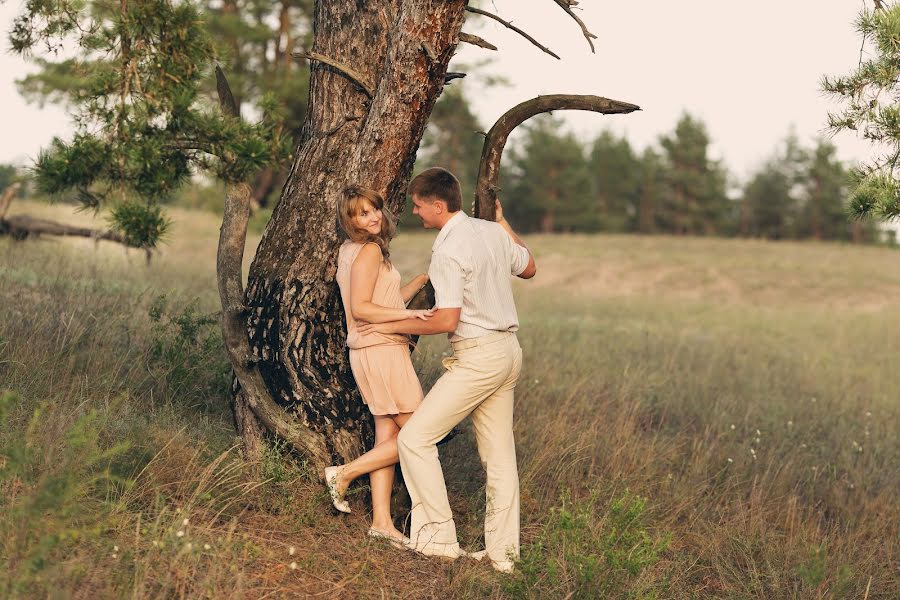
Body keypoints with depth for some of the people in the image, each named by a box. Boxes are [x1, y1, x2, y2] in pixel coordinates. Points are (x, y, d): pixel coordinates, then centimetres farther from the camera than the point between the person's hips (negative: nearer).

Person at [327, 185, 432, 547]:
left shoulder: (352, 250, 16)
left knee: (387, 438, 10)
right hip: (381, 351, -10)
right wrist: (408, 314, -24)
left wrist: (424, 278, 21)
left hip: (375, 351, 10)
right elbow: (361, 308, -21)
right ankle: (344, 474, -2)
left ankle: (382, 522, 10)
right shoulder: (369, 250, -13)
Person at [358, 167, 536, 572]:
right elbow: (529, 269, 25)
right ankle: (502, 551, 16)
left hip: (478, 357, -9)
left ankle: (438, 538, -1)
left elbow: (446, 321, -21)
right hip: (508, 351, 9)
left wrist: (392, 326, -8)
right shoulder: (492, 232, 8)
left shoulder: (448, 251, -18)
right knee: (499, 453, 11)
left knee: (415, 437, -3)